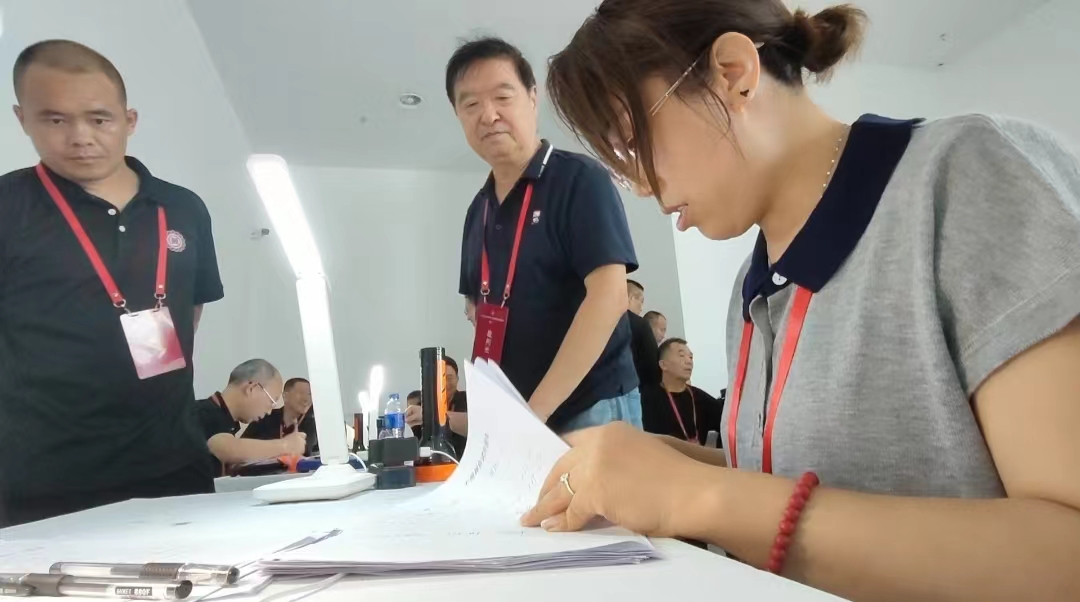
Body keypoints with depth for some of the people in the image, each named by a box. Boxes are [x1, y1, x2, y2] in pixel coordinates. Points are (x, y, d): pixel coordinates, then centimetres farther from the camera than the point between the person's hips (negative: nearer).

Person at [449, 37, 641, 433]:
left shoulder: (580, 179, -10)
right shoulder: (479, 209, 10)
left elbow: (608, 296, -19)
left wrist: (535, 411, -21)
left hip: (589, 409, -6)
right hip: (509, 414, 6)